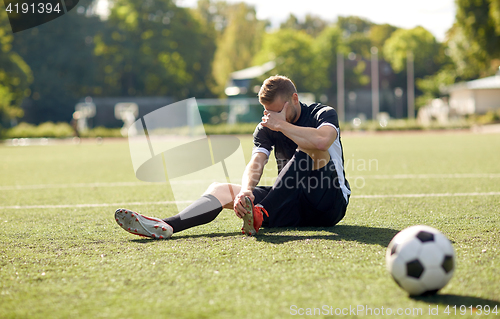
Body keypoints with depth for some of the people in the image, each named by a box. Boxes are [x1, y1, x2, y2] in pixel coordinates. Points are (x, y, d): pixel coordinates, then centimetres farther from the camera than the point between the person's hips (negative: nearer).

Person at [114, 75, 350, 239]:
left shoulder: (323, 114, -6)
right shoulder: (266, 129, 6)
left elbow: (322, 140, -31)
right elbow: (256, 163, -11)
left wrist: (282, 125, -21)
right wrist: (245, 191, -32)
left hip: (331, 204, -4)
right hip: (293, 207, 5)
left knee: (307, 146, -29)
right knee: (221, 189, -10)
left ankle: (261, 215, -40)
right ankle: (166, 226, -33)